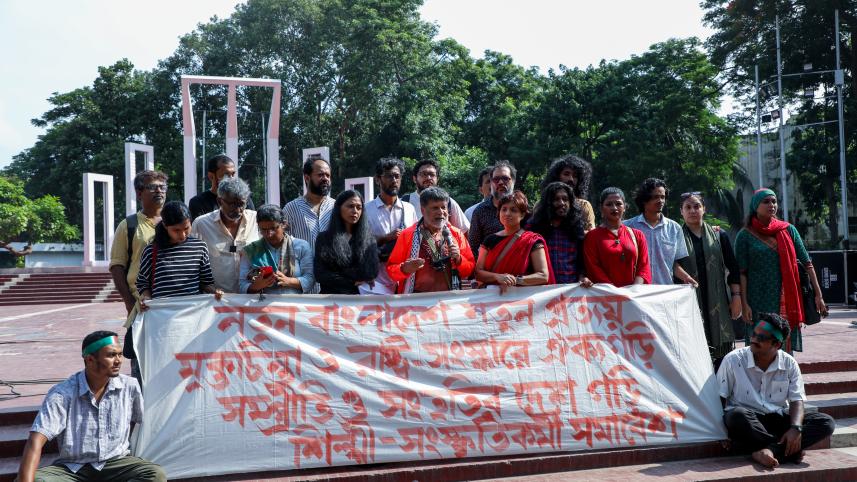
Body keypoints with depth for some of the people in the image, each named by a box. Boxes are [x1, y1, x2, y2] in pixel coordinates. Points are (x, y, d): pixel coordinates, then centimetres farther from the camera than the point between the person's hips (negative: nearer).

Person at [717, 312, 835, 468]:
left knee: (826, 422, -18)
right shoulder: (733, 360, -6)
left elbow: (797, 400, -2)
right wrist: (721, 432, -19)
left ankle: (770, 451, -34)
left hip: (779, 419, 3)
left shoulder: (789, 364, 2)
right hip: (747, 420, -3)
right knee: (736, 415, -39)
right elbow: (719, 398, -5)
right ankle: (790, 450, -24)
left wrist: (796, 428, -22)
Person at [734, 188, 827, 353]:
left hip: (786, 301, 3)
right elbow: (741, 272, -3)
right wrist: (744, 304, -10)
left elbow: (807, 264, 7)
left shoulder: (788, 230, 8)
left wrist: (818, 295, 1)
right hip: (759, 302, -2)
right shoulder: (746, 235, 1)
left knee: (786, 347, 5)